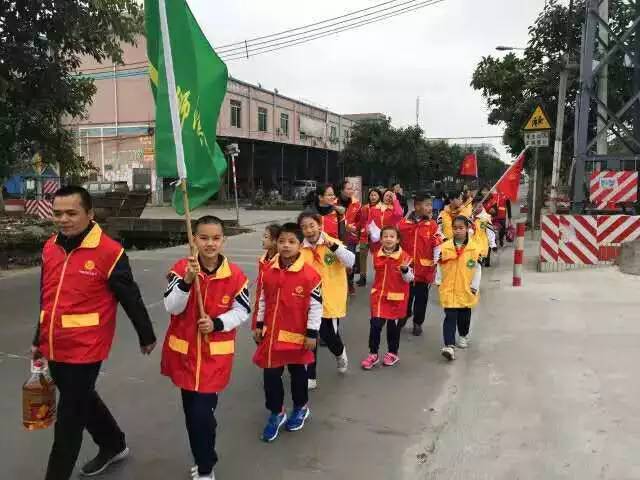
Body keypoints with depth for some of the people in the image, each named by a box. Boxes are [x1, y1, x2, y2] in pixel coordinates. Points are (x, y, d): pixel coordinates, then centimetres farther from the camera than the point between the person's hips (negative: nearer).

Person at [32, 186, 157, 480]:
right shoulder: (49, 248, 5)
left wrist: (146, 336, 0)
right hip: (54, 347, 8)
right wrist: (39, 340, 20)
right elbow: (47, 299, 15)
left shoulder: (109, 251, -16)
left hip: (84, 349, -7)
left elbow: (131, 299, -9)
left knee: (69, 417, 4)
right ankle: (114, 446, 46)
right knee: (82, 400, 23)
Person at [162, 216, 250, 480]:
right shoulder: (181, 268, -8)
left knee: (202, 413, -7)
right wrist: (187, 280, -29)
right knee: (191, 411, 17)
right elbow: (172, 307, -14)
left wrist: (217, 323, -18)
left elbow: (242, 311, -2)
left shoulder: (235, 275, -9)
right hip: (184, 352, 2)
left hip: (215, 355, -2)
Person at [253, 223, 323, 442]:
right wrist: (258, 325, 10)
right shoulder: (269, 271, -2)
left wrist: (312, 333, -12)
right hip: (271, 334, 4)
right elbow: (263, 300, 9)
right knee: (270, 375, 9)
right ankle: (276, 413, 29)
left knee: (297, 373, 16)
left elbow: (316, 306, -13)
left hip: (297, 335, -4)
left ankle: (301, 408, 39)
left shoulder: (309, 274, -17)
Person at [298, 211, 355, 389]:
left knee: (329, 335, 6)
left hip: (330, 300, -2)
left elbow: (350, 262, -23)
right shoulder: (300, 249, -3)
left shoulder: (333, 243, -9)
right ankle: (310, 377, 21)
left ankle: (340, 353, 43)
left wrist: (333, 245, -34)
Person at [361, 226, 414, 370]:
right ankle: (373, 354, 13)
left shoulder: (404, 256, -13)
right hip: (379, 296, 3)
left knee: (393, 326, 10)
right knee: (375, 325, 0)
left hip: (396, 297, -3)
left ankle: (393, 353, 27)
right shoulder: (377, 256, 1)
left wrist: (405, 269, -30)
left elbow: (409, 279, -12)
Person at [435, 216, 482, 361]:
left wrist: (475, 286, -2)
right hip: (448, 289, -1)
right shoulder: (445, 247, -5)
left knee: (464, 315, 18)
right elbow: (439, 267, 4)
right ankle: (449, 345, -9)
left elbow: (478, 269, -1)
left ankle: (463, 336, 42)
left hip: (466, 290, 1)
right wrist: (439, 282, 6)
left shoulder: (475, 248, -7)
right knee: (450, 317, -6)